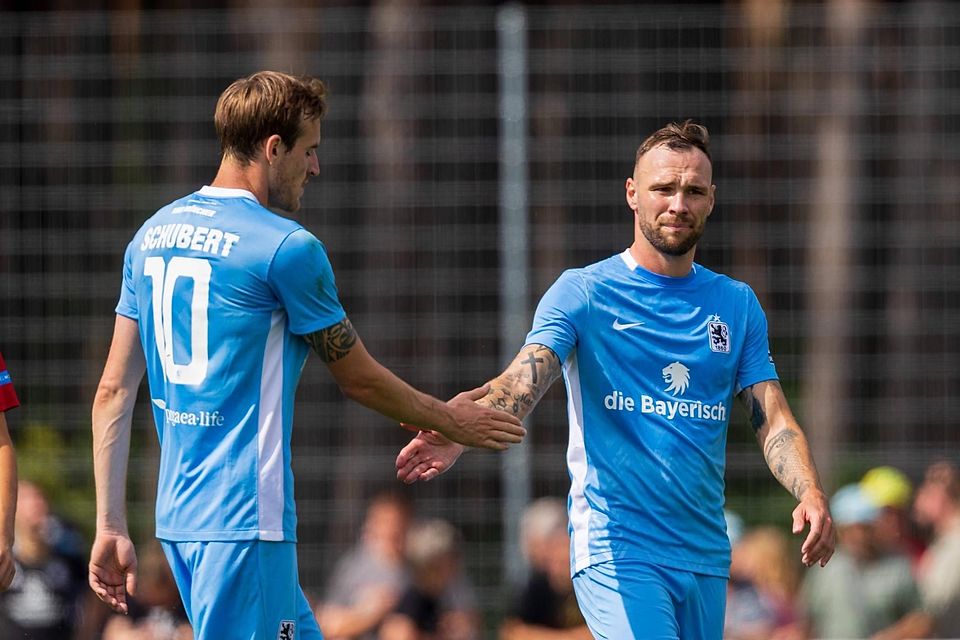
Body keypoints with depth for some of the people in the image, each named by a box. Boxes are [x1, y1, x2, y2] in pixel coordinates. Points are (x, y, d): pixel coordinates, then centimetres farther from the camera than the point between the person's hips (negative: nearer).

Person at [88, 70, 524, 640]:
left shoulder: (153, 235, 10)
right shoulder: (288, 248, -11)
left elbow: (114, 391, 10)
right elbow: (359, 378, 0)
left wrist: (111, 526, 12)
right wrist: (450, 422, 17)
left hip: (178, 513, 8)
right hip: (246, 520, -8)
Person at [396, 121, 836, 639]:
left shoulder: (737, 305, 12)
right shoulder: (581, 293, -1)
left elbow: (773, 419, 6)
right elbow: (521, 382, -16)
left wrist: (811, 495, -14)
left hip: (705, 556, 5)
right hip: (614, 550, -5)